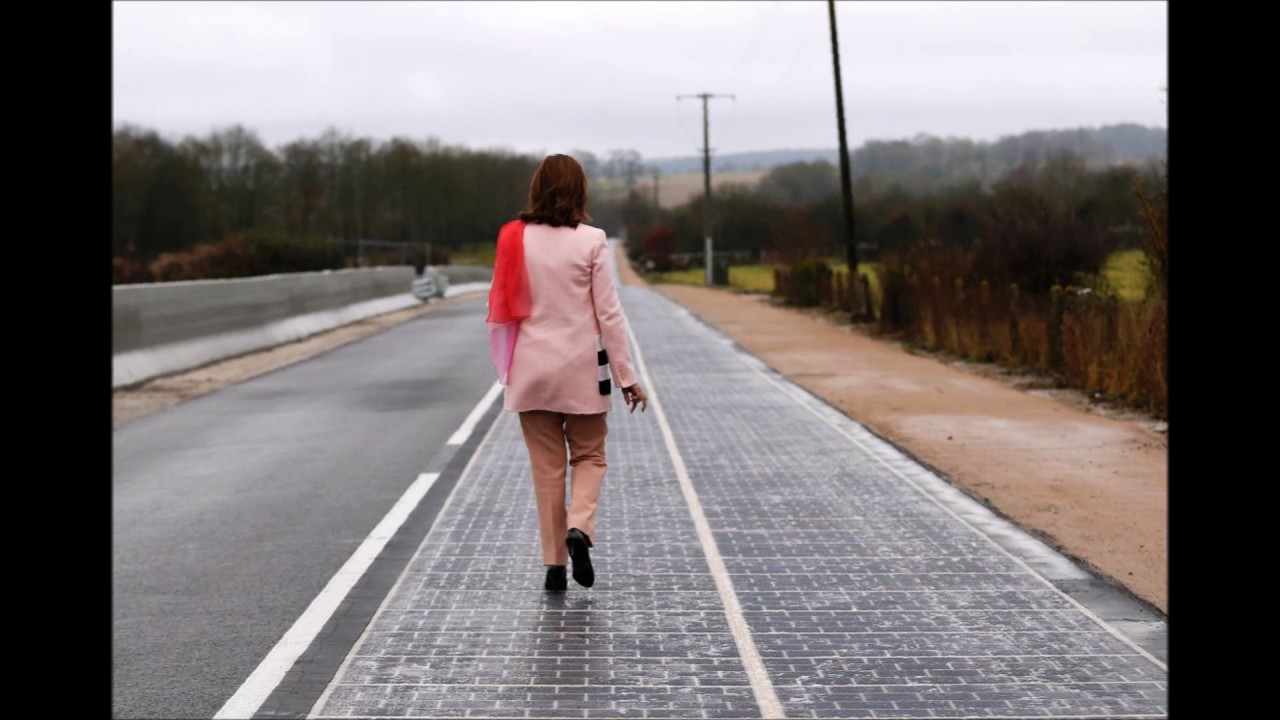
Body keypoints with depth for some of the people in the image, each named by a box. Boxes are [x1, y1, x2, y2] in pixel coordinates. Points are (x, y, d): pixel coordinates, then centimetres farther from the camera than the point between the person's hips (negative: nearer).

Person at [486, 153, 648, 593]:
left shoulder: (515, 239, -3)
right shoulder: (591, 241, -8)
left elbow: (501, 310, 0)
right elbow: (609, 313, -7)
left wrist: (506, 369, 12)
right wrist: (626, 376, -1)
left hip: (532, 371, 2)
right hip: (581, 370, -2)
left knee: (546, 466, 10)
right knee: (589, 456, 15)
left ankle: (554, 565, 11)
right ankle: (579, 528, -11)